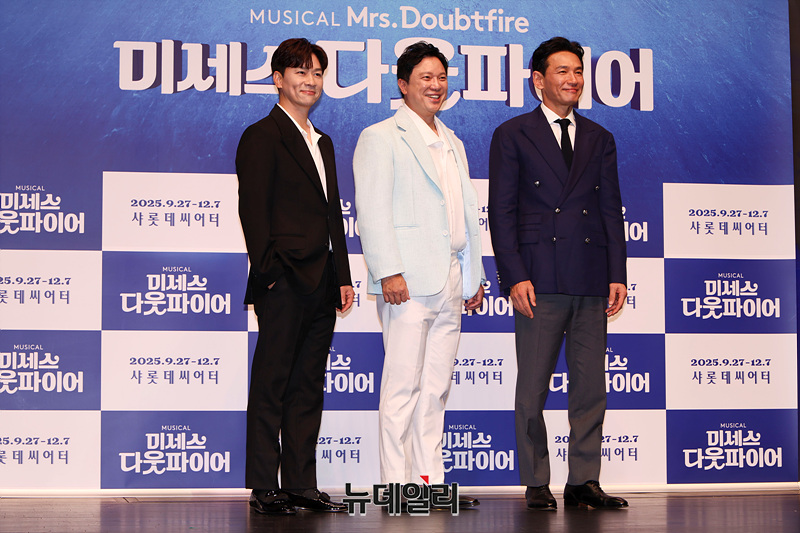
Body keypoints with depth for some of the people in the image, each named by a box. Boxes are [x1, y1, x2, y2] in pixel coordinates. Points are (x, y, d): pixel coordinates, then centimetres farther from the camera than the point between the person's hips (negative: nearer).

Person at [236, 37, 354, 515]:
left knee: (308, 386, 9)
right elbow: (253, 210, -10)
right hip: (284, 283, -8)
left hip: (320, 285, 8)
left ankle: (301, 485, 14)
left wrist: (343, 277, 15)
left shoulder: (323, 144, 20)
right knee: (271, 385, -3)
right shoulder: (262, 137, -4)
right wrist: (269, 272, -16)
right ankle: (265, 489, 1)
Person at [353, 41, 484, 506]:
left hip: (450, 282, 7)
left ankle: (430, 480, 11)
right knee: (403, 385, -7)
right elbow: (373, 210, -8)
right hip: (408, 283, -7)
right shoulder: (381, 137, 0)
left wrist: (474, 276, 17)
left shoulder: (453, 144, 22)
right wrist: (388, 271, -17)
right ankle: (396, 484, -4)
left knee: (436, 387, 8)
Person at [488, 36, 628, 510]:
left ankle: (584, 481, 11)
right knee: (533, 387, 0)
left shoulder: (599, 139, 16)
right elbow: (501, 212, -1)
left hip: (591, 282, 4)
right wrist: (515, 276, -10)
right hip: (540, 279, -3)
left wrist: (618, 274, 4)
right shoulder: (512, 135, 5)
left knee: (591, 386, 4)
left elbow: (611, 210, 14)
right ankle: (537, 484, 8)